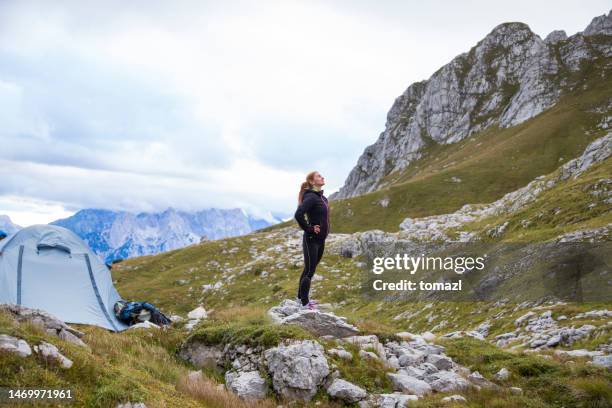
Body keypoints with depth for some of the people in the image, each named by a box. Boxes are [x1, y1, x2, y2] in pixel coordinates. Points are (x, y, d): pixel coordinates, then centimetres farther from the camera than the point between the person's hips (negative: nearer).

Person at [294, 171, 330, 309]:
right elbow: (298, 215, -31)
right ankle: (304, 302, 9)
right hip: (311, 240, -8)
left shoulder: (321, 197, 9)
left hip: (321, 240, 8)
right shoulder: (311, 197, -18)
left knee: (309, 269, 18)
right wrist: (309, 229, -20)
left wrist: (324, 229, 13)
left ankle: (302, 296, 30)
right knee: (309, 271, -1)